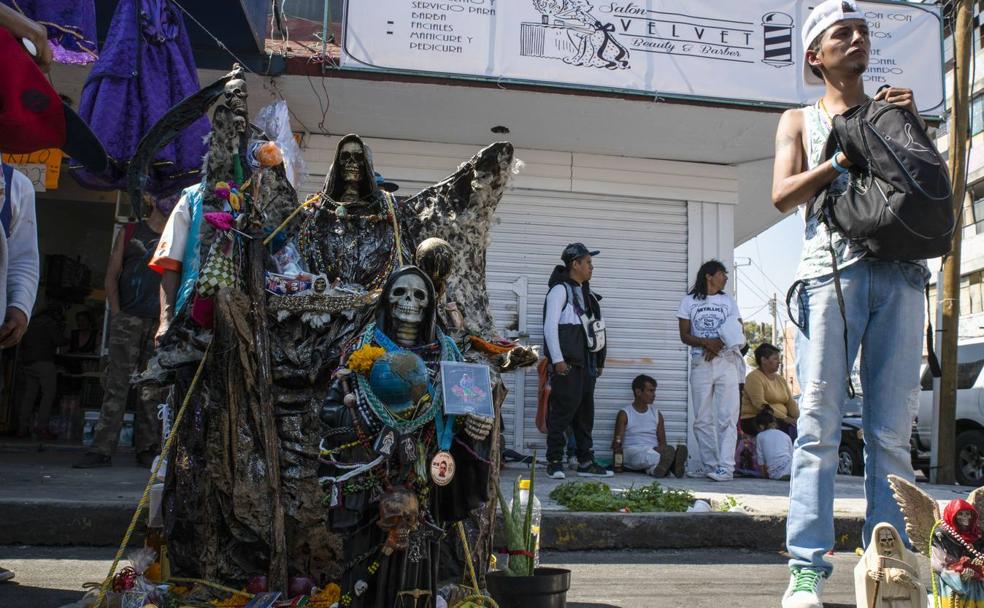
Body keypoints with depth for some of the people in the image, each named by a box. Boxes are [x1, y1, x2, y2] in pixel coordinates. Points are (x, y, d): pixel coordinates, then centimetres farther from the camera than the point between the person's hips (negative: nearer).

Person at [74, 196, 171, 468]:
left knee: (153, 389, 3)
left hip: (161, 323, 1)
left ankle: (147, 449, 8)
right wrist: (116, 313, -1)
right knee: (117, 384, -6)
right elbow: (112, 276, 10)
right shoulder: (129, 233, 12)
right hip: (128, 320, -1)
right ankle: (102, 449, -5)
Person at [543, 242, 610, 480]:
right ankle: (555, 463, 1)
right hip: (567, 365, -8)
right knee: (562, 413, -6)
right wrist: (557, 360, -18)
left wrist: (599, 361, 16)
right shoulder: (560, 289, -6)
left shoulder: (585, 293, 19)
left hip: (586, 365, 8)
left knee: (585, 415, 11)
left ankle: (586, 462, 17)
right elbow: (550, 327, -12)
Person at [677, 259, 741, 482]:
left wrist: (717, 347, -12)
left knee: (727, 417, -8)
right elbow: (684, 336, 2)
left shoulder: (728, 301, 12)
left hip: (726, 362, 0)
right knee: (702, 419, 2)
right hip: (700, 363, 0)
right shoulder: (689, 302, 8)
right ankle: (707, 465, 11)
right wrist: (707, 342, -15)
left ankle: (725, 466, -11)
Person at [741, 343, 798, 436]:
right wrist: (783, 418, -23)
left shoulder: (780, 379, 18)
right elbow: (760, 405, -18)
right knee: (787, 428, -30)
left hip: (779, 420, 7)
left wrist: (797, 419, -6)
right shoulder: (754, 377, -8)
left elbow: (790, 402, 13)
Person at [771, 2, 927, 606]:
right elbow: (783, 194, 5)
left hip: (899, 271, 2)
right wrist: (847, 156, -2)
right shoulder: (800, 120, 21)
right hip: (831, 268, -2)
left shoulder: (893, 109, 26)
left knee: (893, 427, -1)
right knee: (819, 422, -7)